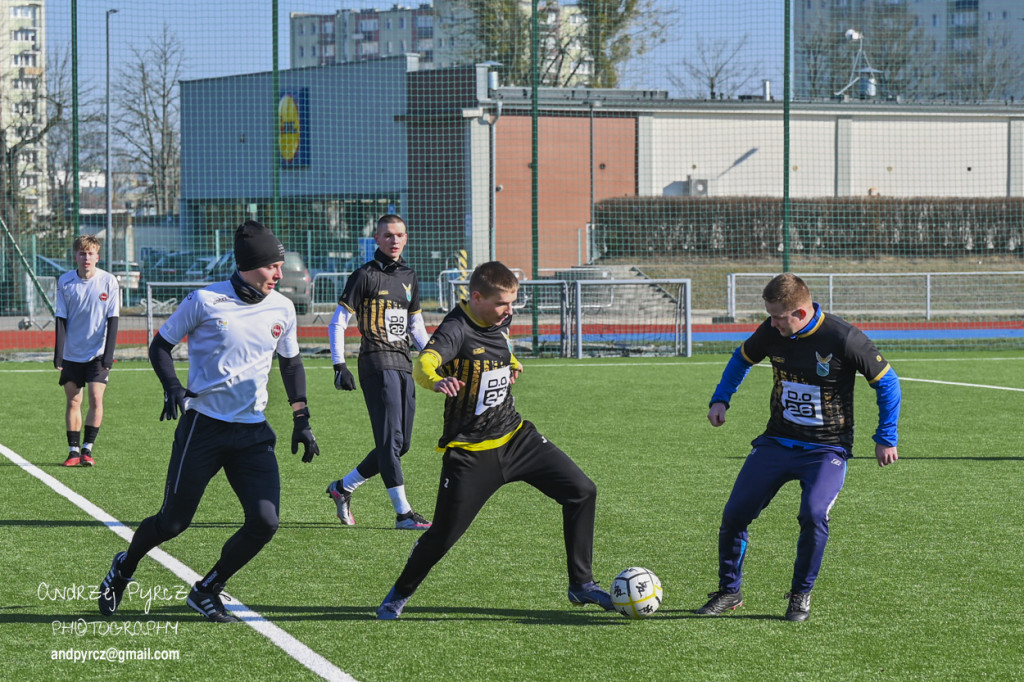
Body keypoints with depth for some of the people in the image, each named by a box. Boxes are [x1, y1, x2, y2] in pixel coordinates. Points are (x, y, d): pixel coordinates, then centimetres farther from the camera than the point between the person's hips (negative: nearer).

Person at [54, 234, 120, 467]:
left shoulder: (108, 281, -5)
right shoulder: (65, 281, -1)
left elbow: (113, 319, -4)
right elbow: (60, 319, 1)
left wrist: (109, 353, -11)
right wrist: (58, 352, -6)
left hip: (98, 353, -2)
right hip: (72, 354, 2)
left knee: (95, 398, -11)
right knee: (73, 401, 4)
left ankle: (88, 449, -4)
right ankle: (73, 450, 10)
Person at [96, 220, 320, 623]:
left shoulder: (282, 309, 4)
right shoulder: (206, 301, -9)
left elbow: (291, 363, 19)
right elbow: (160, 345, 1)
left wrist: (301, 420, 13)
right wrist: (173, 389, -16)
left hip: (253, 434, 4)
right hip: (203, 427, -4)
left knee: (265, 522, -11)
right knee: (173, 522, 2)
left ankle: (206, 591, 11)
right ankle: (124, 568, 34)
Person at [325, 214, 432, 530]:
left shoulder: (409, 278, 17)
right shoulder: (365, 276, -2)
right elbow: (337, 322, -2)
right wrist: (339, 365, -10)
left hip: (403, 365, 7)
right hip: (377, 364, -7)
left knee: (400, 444, 7)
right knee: (390, 439, -12)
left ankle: (343, 487, 22)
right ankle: (403, 513, -11)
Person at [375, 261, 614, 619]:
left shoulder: (500, 321, 2)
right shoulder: (456, 329, -22)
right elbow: (424, 363, -43)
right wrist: (437, 380, -64)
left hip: (515, 437, 7)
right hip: (470, 452, -7)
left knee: (582, 491, -3)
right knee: (443, 535, -4)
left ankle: (581, 585, 8)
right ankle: (399, 595, 23)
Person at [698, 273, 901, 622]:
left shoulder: (843, 339, -20)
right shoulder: (772, 332, -6)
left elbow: (887, 382, -7)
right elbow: (742, 358, 17)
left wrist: (885, 439, -5)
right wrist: (721, 399, 4)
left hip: (827, 449, -4)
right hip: (776, 443, 4)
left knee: (813, 515, -26)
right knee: (734, 514, -3)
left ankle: (801, 594, -3)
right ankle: (729, 592, 17)